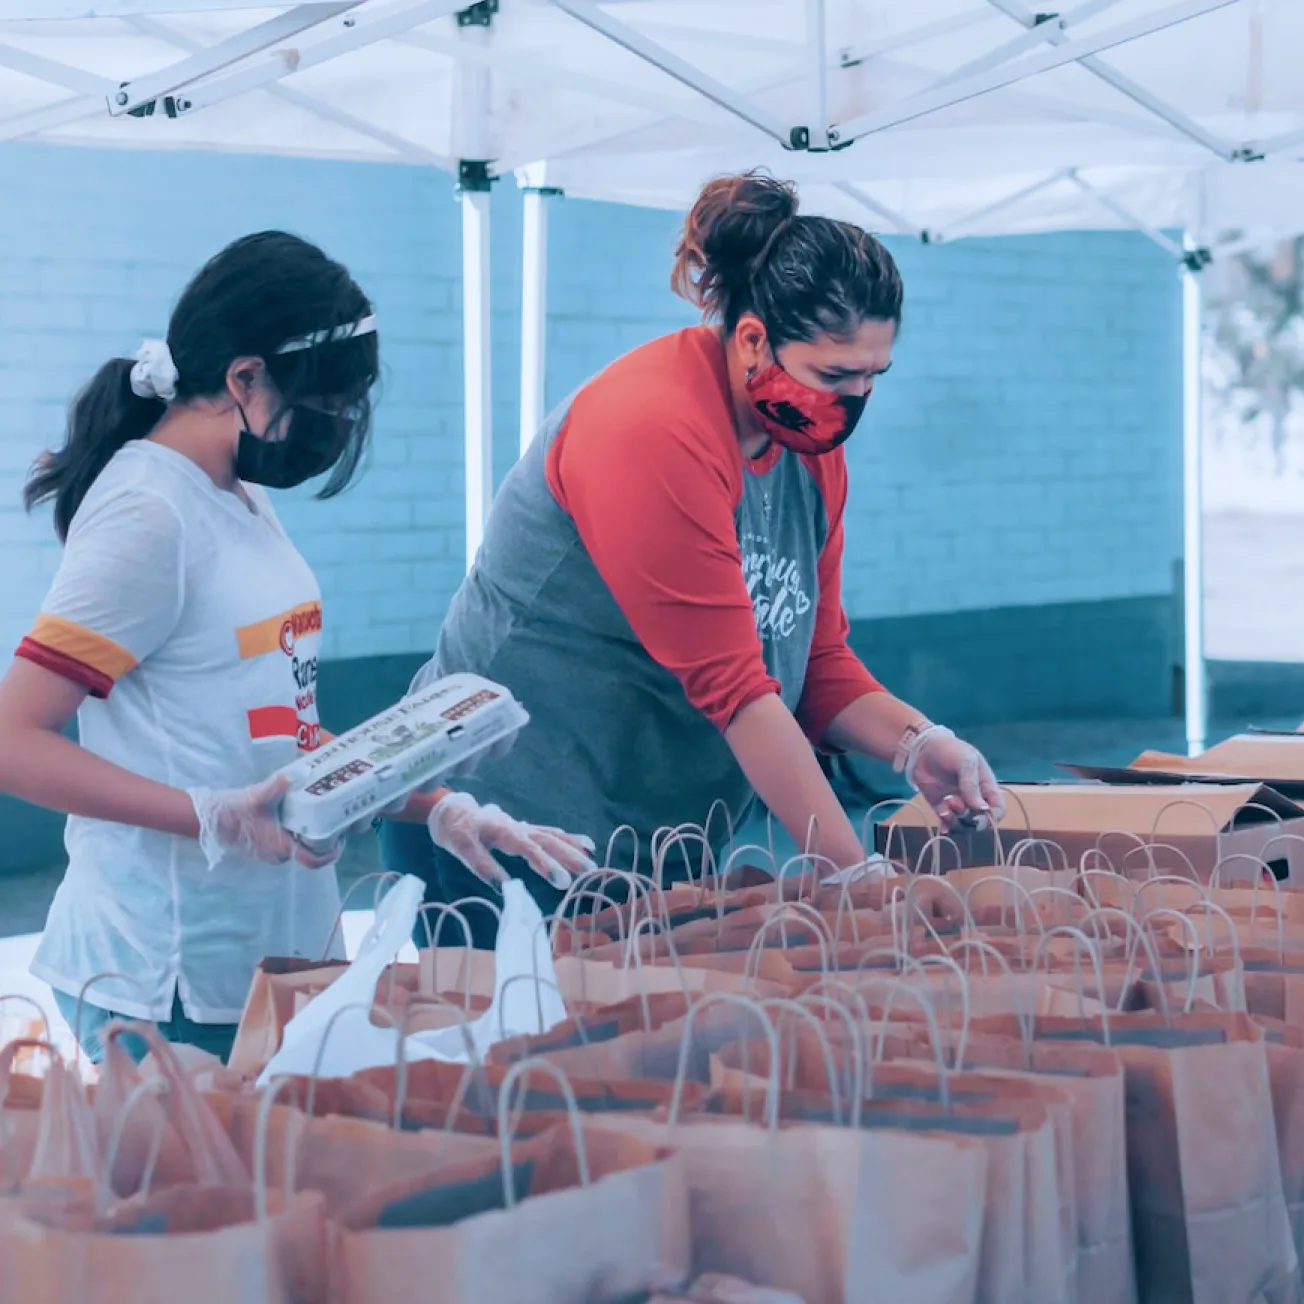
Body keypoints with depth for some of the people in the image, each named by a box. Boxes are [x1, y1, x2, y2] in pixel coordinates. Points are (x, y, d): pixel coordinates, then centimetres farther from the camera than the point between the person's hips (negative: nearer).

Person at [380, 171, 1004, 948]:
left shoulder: (813, 445, 4)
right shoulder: (654, 431, -22)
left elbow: (818, 660, 9)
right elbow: (731, 688, -24)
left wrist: (914, 742, -11)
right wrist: (857, 876, -23)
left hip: (663, 843, 8)